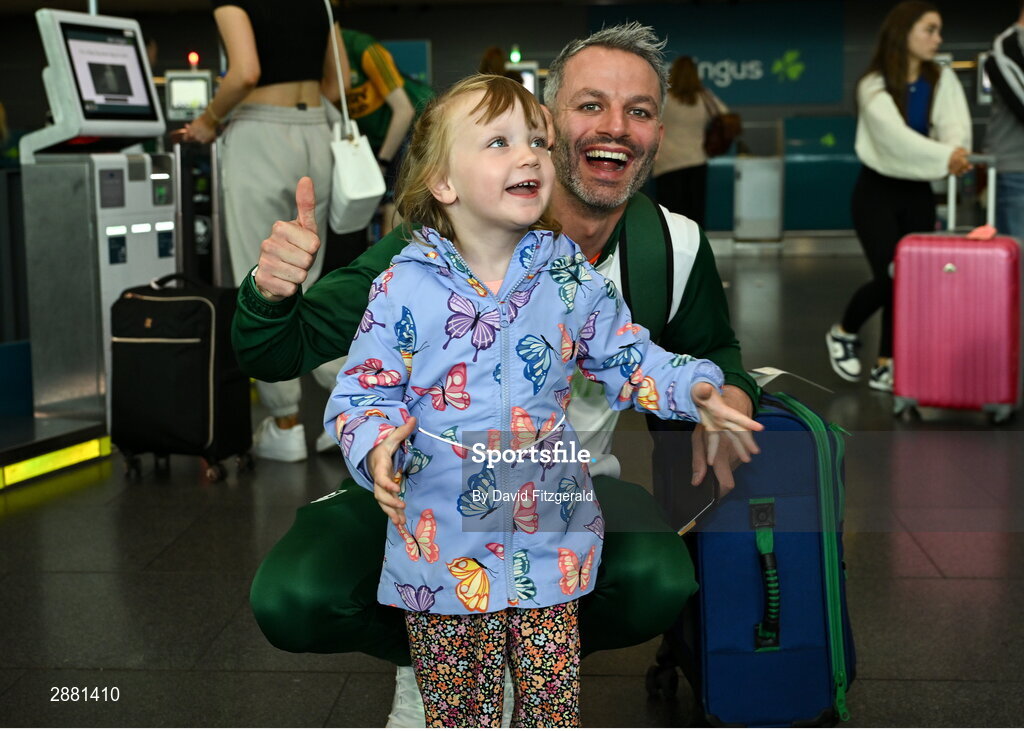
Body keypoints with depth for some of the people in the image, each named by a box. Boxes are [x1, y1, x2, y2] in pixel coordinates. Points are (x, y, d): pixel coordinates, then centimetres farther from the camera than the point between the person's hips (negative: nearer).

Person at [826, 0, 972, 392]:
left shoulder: (943, 80, 2)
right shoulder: (874, 86, -13)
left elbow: (955, 123, -15)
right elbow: (896, 135, -28)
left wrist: (957, 151, -38)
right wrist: (944, 156, -41)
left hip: (918, 192, 5)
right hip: (878, 191, -5)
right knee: (890, 277, -11)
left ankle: (886, 366, 9)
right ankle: (843, 333, 17)